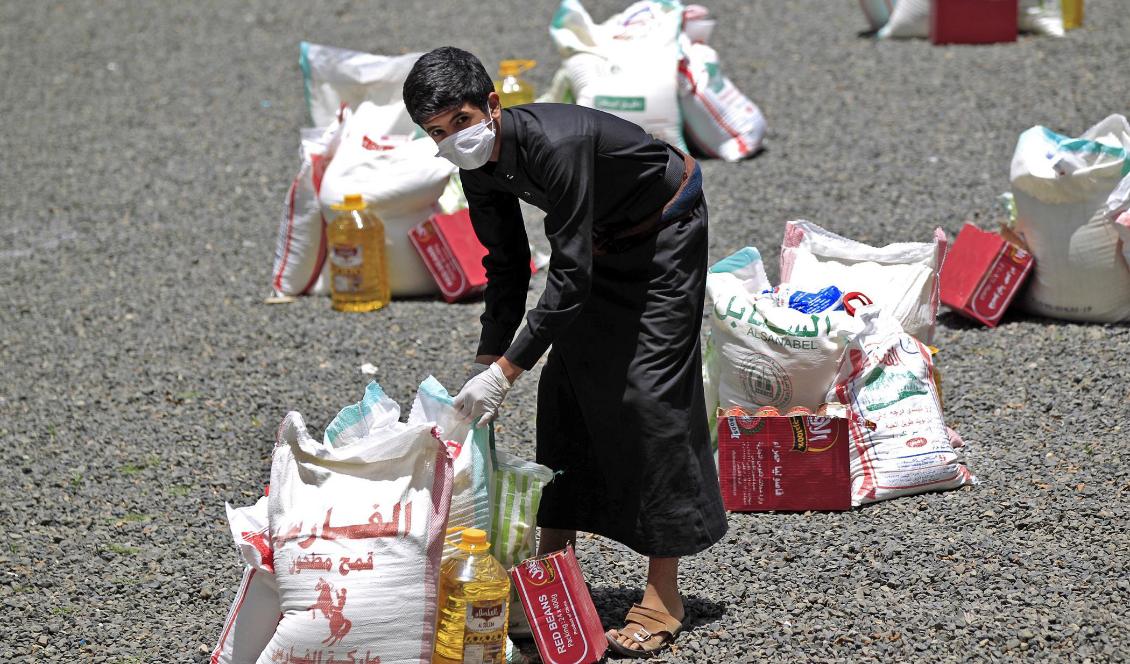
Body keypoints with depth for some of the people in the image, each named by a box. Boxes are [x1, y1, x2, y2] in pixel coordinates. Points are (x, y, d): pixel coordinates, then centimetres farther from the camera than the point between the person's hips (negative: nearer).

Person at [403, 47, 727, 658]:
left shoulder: (554, 144, -37)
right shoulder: (480, 166, -11)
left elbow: (569, 274, -37)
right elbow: (506, 265, 2)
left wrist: (506, 369, -37)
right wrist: (487, 362, -4)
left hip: (665, 233, -8)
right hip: (604, 240, 8)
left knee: (649, 389, -14)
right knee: (565, 384, 5)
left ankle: (663, 596, -12)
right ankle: (555, 558, 15)